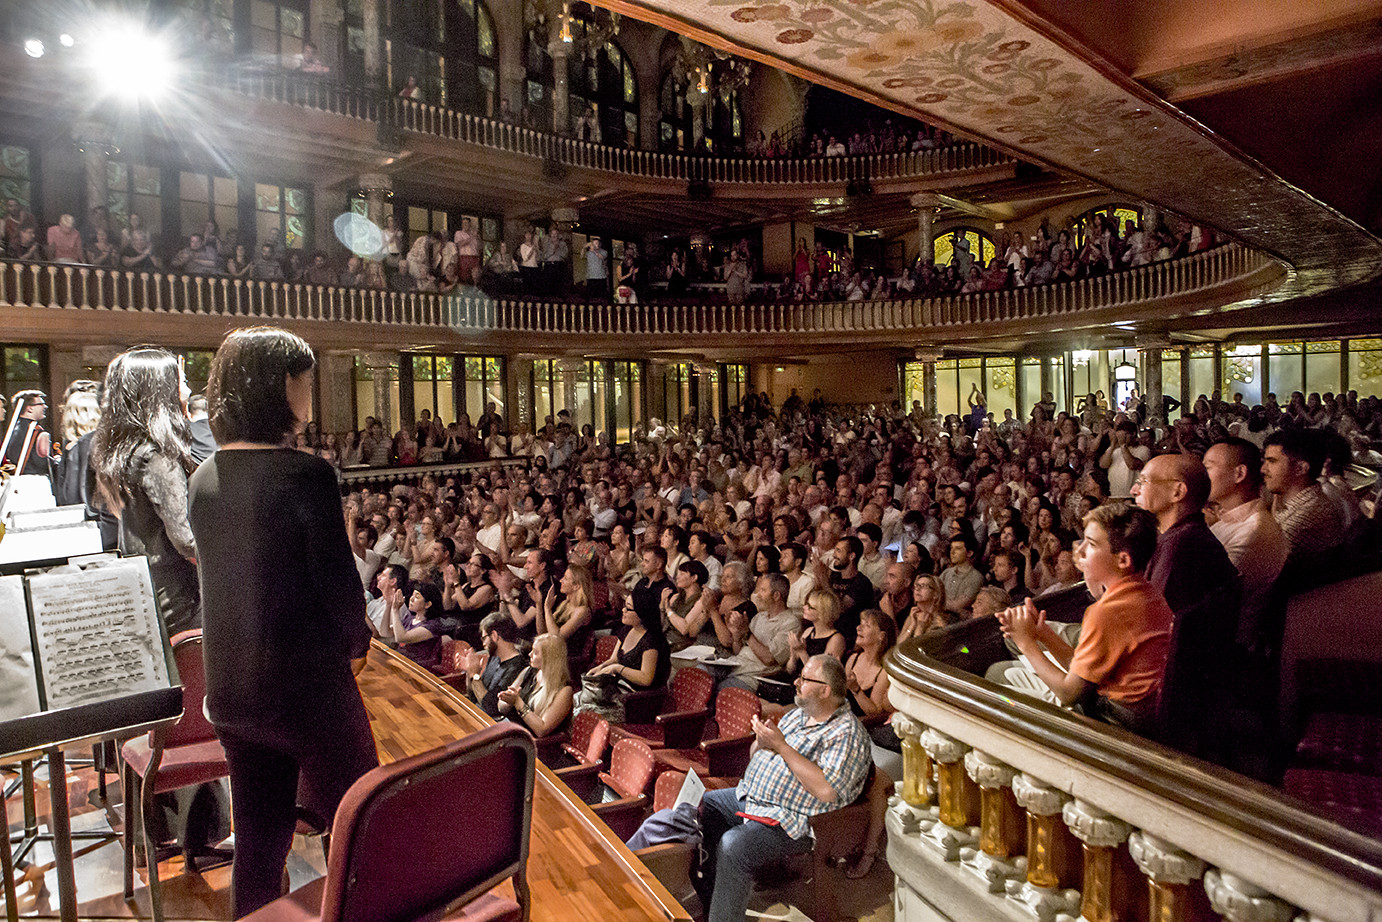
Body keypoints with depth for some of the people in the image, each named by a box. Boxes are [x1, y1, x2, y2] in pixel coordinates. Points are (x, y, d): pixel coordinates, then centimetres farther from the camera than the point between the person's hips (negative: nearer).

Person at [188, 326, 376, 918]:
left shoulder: (205, 478, 1)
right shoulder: (304, 474, -20)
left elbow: (218, 575, 9)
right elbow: (338, 579, -17)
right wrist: (356, 641, 2)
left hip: (231, 685, 7)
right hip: (308, 681, -6)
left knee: (257, 830, 20)